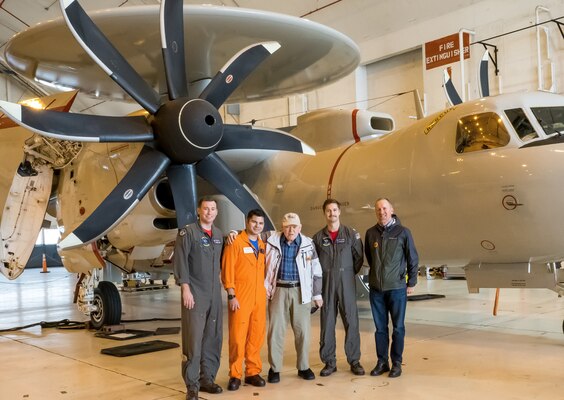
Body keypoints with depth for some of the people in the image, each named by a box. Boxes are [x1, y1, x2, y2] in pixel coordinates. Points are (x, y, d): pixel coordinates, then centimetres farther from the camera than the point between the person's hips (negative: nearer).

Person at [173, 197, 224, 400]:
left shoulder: (219, 235, 13)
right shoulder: (187, 232, -4)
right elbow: (180, 261, -10)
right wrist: (185, 288, -15)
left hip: (215, 294, 6)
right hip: (195, 293, -5)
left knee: (213, 338, 8)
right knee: (193, 338, -5)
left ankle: (207, 378, 19)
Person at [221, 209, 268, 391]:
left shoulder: (262, 245, 13)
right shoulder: (235, 243, -6)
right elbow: (227, 271, -10)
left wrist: (266, 290, 9)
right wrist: (231, 296, -14)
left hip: (259, 298, 6)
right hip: (240, 298, -6)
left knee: (256, 336, 9)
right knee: (237, 336, -2)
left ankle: (253, 372, 20)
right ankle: (235, 375, 9)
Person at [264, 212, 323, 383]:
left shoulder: (308, 244, 2)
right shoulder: (272, 241, -1)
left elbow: (316, 271, 7)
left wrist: (317, 294, 8)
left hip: (301, 291, 1)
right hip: (278, 290, -1)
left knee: (303, 330, 5)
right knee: (275, 330, 2)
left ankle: (303, 367, 20)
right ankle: (274, 369, 14)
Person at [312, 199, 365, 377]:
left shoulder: (351, 234, 3)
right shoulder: (318, 237, 5)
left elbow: (359, 258, 6)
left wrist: (348, 274, 5)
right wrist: (325, 275, 3)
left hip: (347, 284, -1)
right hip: (326, 285, 1)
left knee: (351, 321, 1)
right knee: (327, 323, 3)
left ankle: (354, 361, 12)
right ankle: (329, 362, 13)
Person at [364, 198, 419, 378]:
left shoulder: (402, 232, -6)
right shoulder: (371, 233, 3)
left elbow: (413, 258, -1)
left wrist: (411, 282, -1)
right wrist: (377, 273, 12)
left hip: (397, 288, -3)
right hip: (376, 288, 3)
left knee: (398, 328, 6)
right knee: (380, 328, 10)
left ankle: (396, 363, 17)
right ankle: (382, 362, 20)